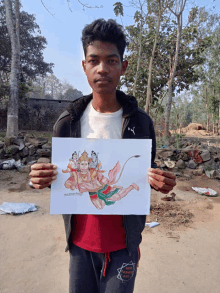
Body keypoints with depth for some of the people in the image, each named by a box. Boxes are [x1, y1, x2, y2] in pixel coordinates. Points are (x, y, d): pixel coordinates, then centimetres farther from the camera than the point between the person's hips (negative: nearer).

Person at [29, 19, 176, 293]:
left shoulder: (140, 121, -10)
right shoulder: (67, 122, -6)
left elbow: (149, 172, 0)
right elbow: (58, 174, 3)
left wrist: (160, 182, -21)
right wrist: (43, 178, -18)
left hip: (123, 244, -1)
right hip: (79, 240, 2)